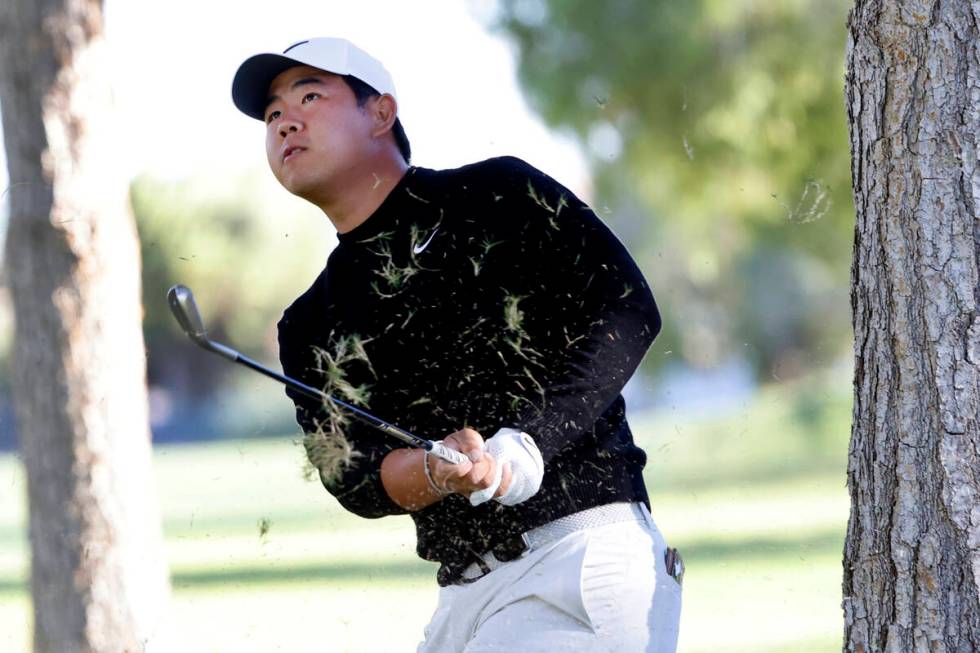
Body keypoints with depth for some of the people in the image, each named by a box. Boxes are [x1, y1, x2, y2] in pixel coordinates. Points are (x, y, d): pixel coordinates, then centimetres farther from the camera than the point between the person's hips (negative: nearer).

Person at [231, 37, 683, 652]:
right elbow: (351, 477, 3)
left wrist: (527, 444, -18)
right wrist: (437, 472, -19)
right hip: (466, 592, 6)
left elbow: (628, 310, -7)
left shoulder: (497, 193, 3)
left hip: (586, 549, -6)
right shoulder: (310, 329, 16)